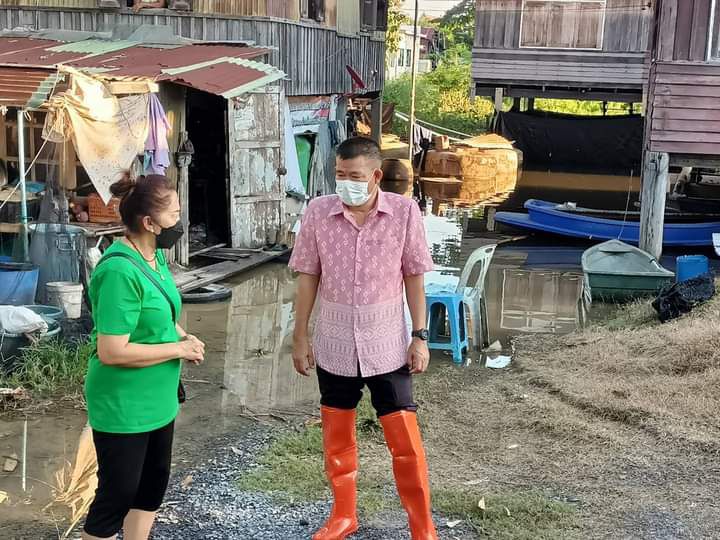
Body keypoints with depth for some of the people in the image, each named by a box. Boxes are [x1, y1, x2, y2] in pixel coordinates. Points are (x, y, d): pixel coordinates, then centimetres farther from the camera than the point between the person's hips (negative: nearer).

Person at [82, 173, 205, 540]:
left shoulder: (155, 256, 2)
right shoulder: (119, 272, -27)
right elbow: (112, 351, -29)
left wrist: (183, 336, -1)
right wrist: (179, 349, -21)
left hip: (157, 399, 9)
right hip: (123, 407, -9)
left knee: (154, 482, 20)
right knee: (118, 494, 4)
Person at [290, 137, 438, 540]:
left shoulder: (405, 212, -10)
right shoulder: (318, 212, -6)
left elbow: (414, 276, -2)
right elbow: (308, 277, 1)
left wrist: (420, 335, -4)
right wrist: (301, 336, 2)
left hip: (387, 345, -2)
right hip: (334, 345, 2)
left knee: (405, 439, 2)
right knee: (337, 437, 14)